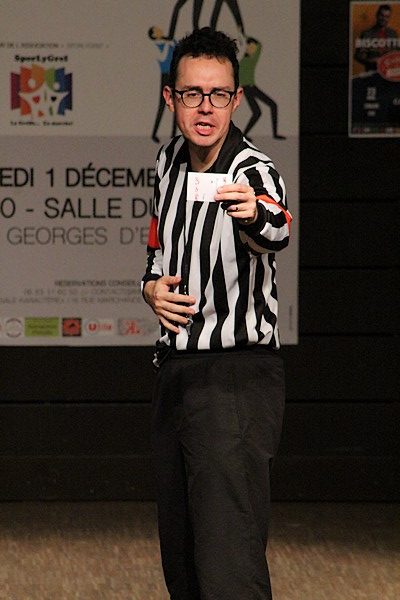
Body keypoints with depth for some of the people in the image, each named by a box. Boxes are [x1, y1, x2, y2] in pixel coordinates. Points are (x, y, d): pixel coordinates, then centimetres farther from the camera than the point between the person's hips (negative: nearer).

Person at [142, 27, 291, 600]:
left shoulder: (254, 172, -17)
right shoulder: (170, 162, 7)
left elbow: (276, 231, -40)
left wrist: (254, 215, -63)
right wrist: (153, 286, 2)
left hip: (236, 380, -8)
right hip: (175, 374, 8)